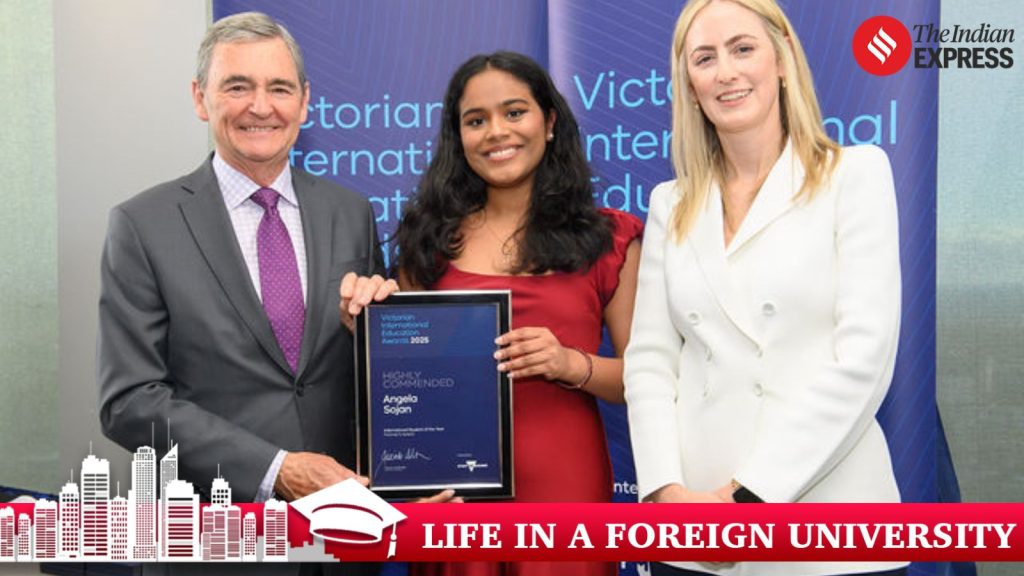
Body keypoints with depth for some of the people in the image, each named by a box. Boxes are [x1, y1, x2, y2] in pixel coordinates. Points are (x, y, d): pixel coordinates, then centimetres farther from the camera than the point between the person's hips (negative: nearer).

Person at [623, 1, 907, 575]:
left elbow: (864, 355, -9)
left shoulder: (856, 173, 0)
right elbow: (650, 358, 6)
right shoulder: (672, 206, 11)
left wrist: (755, 493, -14)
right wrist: (665, 489, -10)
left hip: (827, 525, -3)